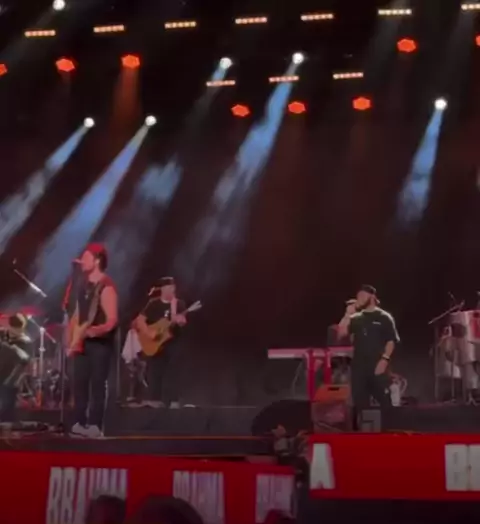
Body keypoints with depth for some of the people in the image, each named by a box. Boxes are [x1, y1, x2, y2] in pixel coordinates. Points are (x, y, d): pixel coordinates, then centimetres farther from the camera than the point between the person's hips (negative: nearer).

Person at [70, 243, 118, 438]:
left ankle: (95, 425, 0)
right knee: (79, 382, 6)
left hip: (100, 343, -7)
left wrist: (98, 330, -36)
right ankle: (79, 423, 13)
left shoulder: (106, 287, -13)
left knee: (97, 383, -4)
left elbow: (112, 320, -19)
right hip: (82, 342, 8)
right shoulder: (84, 284, 12)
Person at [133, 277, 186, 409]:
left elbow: (180, 322, -8)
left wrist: (173, 307, -22)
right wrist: (148, 332, -16)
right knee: (153, 372, 0)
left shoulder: (179, 304, 4)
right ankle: (153, 400, 5)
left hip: (172, 343, 0)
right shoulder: (153, 304, 2)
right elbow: (139, 320, -3)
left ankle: (172, 401, -1)